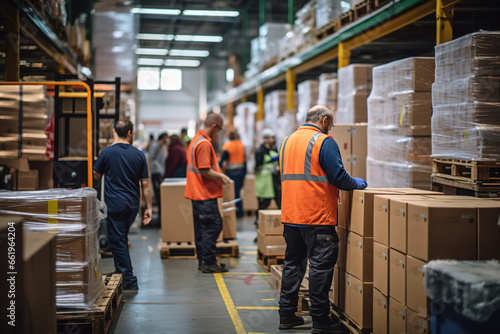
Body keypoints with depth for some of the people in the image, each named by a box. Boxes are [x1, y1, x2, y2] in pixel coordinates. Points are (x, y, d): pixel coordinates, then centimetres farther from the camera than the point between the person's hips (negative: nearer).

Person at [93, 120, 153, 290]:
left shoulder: (107, 152, -8)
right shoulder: (138, 155, 0)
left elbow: (96, 176, 6)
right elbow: (145, 184, 2)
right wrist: (149, 207, 7)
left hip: (114, 204, -4)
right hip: (132, 204, 4)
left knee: (118, 241, 1)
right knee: (122, 239, 22)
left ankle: (129, 281, 0)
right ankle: (122, 272, 30)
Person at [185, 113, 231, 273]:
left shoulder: (196, 140, 15)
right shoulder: (204, 144, -18)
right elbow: (205, 171, -22)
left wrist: (218, 174, 17)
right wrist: (221, 177, -8)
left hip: (198, 193, 11)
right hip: (205, 194, -11)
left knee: (202, 226, 13)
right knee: (213, 226, -6)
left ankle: (203, 260, 19)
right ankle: (209, 262, -3)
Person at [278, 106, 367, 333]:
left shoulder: (287, 141, 14)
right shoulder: (324, 142, -9)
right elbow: (338, 177, -14)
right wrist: (357, 184, 6)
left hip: (290, 215, 7)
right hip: (317, 217, -7)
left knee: (292, 263, 15)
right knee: (321, 266, -1)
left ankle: (286, 315, 19)